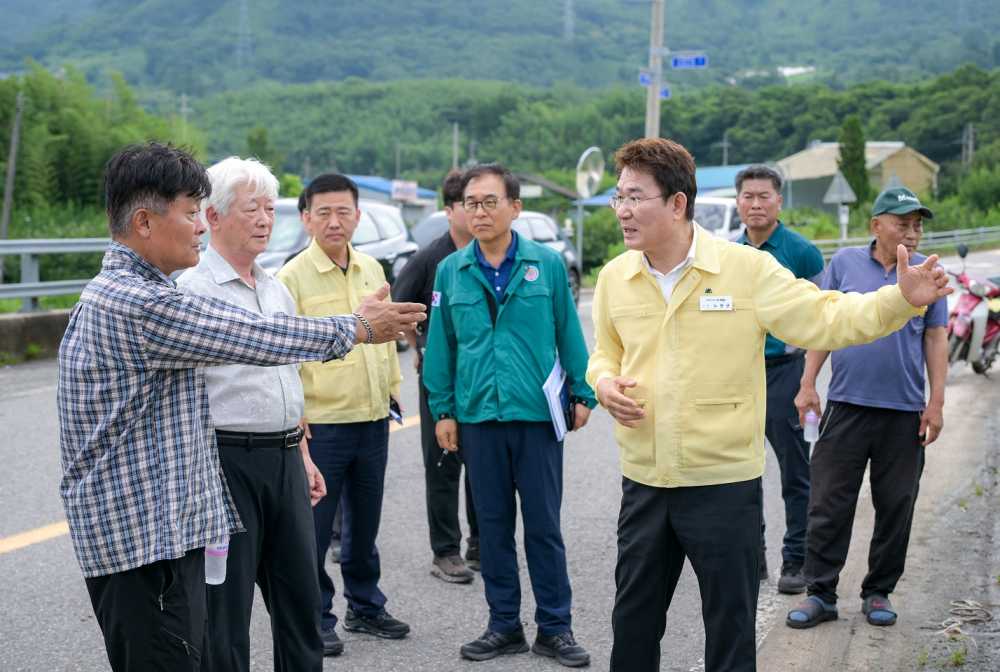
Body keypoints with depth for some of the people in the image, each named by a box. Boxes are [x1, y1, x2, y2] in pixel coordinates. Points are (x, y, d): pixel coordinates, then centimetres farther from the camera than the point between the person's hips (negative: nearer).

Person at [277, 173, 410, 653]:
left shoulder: (372, 270, 9)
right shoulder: (292, 277, -10)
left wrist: (393, 388, 16)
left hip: (373, 420, 6)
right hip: (320, 424, -6)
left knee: (365, 523, 17)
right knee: (314, 528, 2)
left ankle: (365, 607, 31)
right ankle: (315, 619, 15)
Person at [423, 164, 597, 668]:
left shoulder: (547, 264, -2)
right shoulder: (451, 271, 3)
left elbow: (569, 334, 0)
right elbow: (441, 344, 5)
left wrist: (582, 395, 0)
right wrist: (442, 410, 4)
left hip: (538, 414, -2)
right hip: (478, 416, 2)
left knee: (544, 525, 4)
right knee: (493, 525, 11)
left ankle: (554, 629, 15)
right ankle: (504, 626, 22)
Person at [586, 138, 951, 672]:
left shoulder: (747, 268, -11)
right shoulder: (614, 276, 2)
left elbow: (826, 320, -12)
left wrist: (902, 299, -26)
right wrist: (603, 382, -6)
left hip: (725, 483, -4)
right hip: (643, 482, 4)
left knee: (730, 629, 10)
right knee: (632, 621, 17)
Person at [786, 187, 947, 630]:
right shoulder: (844, 263, 4)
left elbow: (936, 339, 8)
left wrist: (936, 402, 2)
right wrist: (808, 385, 1)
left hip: (905, 411, 1)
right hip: (846, 405, -1)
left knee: (895, 507, 7)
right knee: (829, 505, 0)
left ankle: (878, 593, 20)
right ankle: (820, 594, 8)